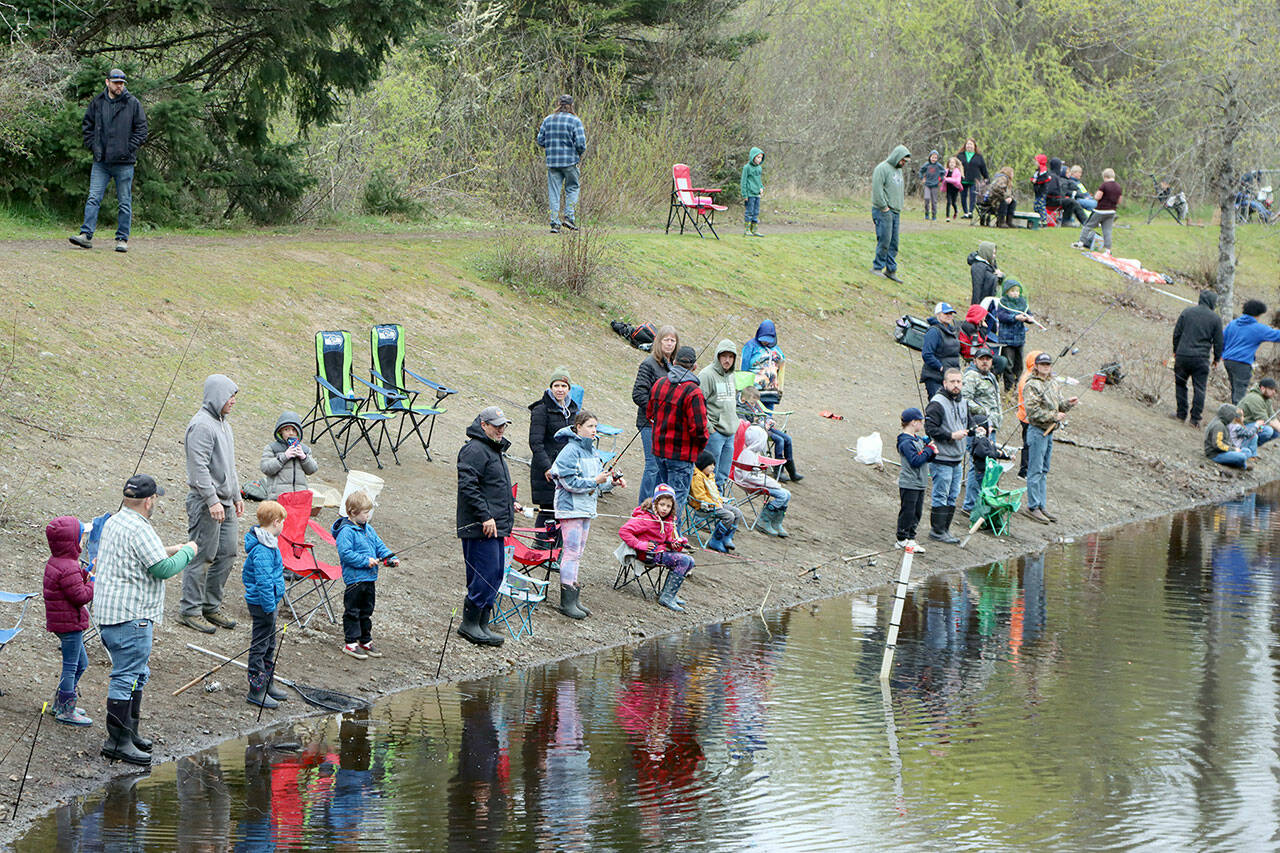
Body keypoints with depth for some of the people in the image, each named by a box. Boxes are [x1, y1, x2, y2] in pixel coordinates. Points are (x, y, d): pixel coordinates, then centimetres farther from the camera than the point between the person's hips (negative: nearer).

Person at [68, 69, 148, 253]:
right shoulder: (97, 103, 7)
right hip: (101, 162, 2)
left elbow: (141, 129, 1)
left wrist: (129, 148, -7)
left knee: (124, 202, 3)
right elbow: (86, 125, 16)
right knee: (93, 199, -4)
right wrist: (93, 145, 5)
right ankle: (86, 235, -6)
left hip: (124, 162, -2)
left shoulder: (133, 104, -1)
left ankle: (122, 239, 8)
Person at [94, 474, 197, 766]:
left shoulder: (113, 522, 15)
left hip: (107, 611, 11)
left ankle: (129, 732, 27)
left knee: (137, 675, 21)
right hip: (130, 615, -11)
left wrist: (167, 552, 23)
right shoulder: (139, 529, -18)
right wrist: (187, 552, -3)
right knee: (127, 677, -8)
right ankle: (117, 741, -7)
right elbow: (164, 569, -19)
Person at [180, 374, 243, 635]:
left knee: (227, 554, 11)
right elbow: (199, 467, -21)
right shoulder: (202, 425, -16)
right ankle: (190, 611, 1)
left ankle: (211, 607, 20)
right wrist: (212, 501, -24)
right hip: (205, 503, -10)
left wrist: (236, 496, 24)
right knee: (202, 557, -6)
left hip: (224, 502, 10)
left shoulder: (223, 423, 17)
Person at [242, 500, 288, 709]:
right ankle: (256, 691, 1)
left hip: (267, 602, 11)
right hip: (262, 604, -11)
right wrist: (270, 607, -23)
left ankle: (268, 683, 32)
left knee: (269, 645, 20)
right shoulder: (262, 550, -24)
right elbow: (263, 581, -26)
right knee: (260, 646, -4)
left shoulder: (267, 543, 9)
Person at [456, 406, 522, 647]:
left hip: (496, 526, 11)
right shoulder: (474, 450, -14)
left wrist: (510, 503, 20)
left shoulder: (494, 450, 20)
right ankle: (469, 624, -2)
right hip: (480, 528, -11)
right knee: (485, 575, -10)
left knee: (495, 574, 11)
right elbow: (467, 486, -22)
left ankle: (481, 624, 17)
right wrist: (485, 516, -24)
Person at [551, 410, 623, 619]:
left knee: (578, 553, 12)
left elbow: (598, 481, 17)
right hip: (570, 508, -9)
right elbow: (570, 482, -20)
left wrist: (612, 482, -1)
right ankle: (567, 601, -5)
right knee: (572, 552, -8)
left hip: (586, 508, 9)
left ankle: (574, 598, 18)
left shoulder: (593, 452, 11)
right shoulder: (570, 451, -15)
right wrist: (595, 481, -22)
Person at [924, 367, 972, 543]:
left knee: (952, 496, 12)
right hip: (941, 459, -8)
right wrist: (952, 436, -20)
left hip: (957, 459, 8)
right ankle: (937, 530, 3)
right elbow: (930, 429, -18)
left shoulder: (962, 402, 13)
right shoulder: (937, 403, -14)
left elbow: (968, 423, 23)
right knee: (940, 496, -3)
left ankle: (945, 529, 20)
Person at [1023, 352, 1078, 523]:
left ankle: (1042, 505, 19)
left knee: (1044, 471, 13)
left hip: (1049, 431, 9)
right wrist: (1054, 416, -21)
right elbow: (1033, 410, -19)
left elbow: (1059, 407, 18)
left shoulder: (1054, 384, 14)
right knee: (1035, 470, -5)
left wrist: (1068, 403, -3)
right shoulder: (1032, 385, -12)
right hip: (1037, 431, -9)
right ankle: (1033, 506, -1)